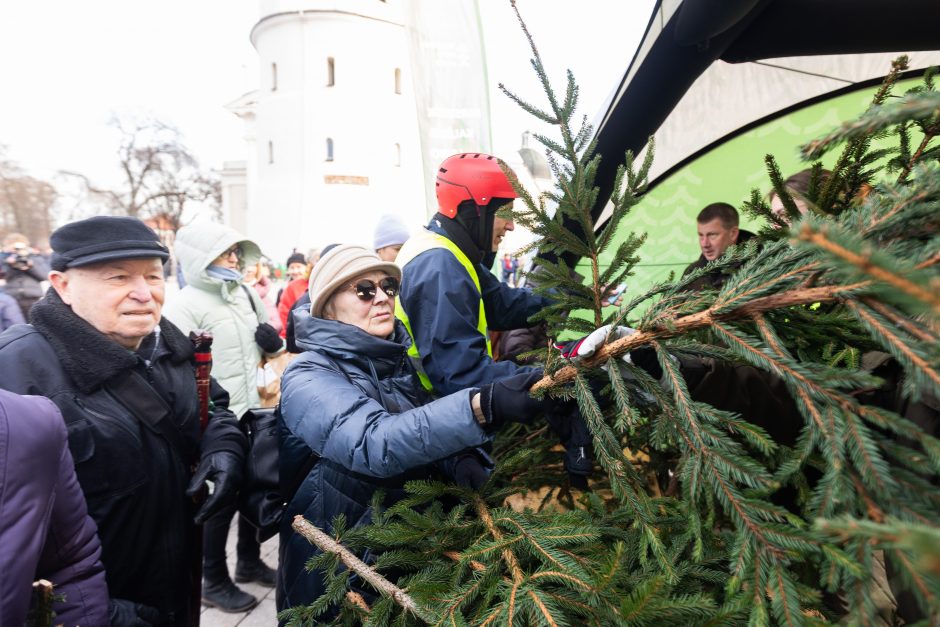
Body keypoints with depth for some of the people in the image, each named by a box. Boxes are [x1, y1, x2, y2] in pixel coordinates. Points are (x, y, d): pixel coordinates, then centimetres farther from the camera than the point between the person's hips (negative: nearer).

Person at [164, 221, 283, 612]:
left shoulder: (247, 294, 9)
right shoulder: (185, 305, -13)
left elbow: (273, 347, 19)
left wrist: (273, 341, -4)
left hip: (255, 413, 7)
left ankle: (249, 561, 41)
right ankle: (214, 583, 28)